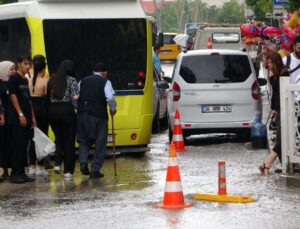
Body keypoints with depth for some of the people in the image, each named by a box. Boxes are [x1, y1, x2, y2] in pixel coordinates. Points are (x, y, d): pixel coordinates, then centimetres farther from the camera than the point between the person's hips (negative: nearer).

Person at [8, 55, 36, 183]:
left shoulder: (25, 80, 18)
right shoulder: (14, 78, -6)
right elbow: (13, 96, -13)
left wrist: (32, 117, 16)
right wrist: (20, 115, -18)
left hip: (26, 118, 8)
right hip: (17, 118, -8)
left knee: (24, 146, 7)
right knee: (18, 145, -9)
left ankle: (21, 172, 11)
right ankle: (15, 173, -6)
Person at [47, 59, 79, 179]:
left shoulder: (52, 79, 10)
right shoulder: (71, 80, -3)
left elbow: (48, 95, 7)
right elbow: (75, 97, -11)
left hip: (52, 110, 4)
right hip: (67, 111, -4)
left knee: (59, 139, 19)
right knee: (69, 141, 5)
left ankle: (57, 164, 1)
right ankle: (68, 171, 4)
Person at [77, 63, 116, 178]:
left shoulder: (83, 81, 14)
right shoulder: (105, 82, 3)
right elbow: (110, 98, -10)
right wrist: (113, 109, 7)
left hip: (82, 114, 4)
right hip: (99, 115, -4)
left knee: (84, 141, 18)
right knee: (100, 143, 5)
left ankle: (83, 163, -3)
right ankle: (95, 170, 1)